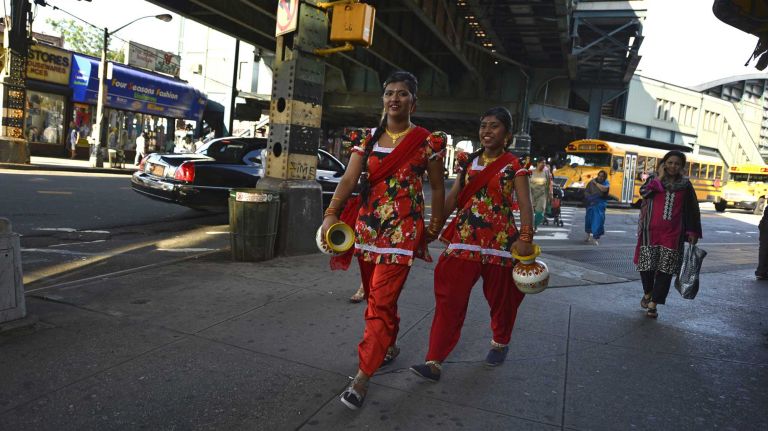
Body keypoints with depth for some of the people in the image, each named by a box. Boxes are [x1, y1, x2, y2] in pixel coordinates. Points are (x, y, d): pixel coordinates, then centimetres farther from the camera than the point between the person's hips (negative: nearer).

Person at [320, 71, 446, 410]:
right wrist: (331, 214, -16)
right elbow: (349, 179, -3)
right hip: (367, 226, 5)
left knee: (381, 301, -8)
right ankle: (389, 346, 40)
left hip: (402, 229, -5)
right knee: (375, 295, 17)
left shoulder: (427, 142, -1)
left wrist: (435, 226, 7)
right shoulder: (369, 139, 8)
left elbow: (437, 187, 6)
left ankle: (362, 377, -1)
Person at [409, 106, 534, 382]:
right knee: (449, 299, -4)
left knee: (501, 298, 15)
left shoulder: (513, 167, -2)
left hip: (499, 242, -2)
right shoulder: (470, 162, 10)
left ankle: (500, 343, 43)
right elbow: (452, 198, 10)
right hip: (464, 239, 3)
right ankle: (434, 361, 0)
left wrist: (525, 239, -24)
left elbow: (525, 205, -10)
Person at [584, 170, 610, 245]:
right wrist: (590, 197, -10)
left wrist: (596, 183, -16)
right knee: (589, 218, 12)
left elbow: (604, 189, -25)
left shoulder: (606, 183, -2)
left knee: (598, 220, -10)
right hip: (591, 203, 2)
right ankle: (588, 235, 31)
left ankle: (595, 238, -10)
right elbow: (586, 191, 6)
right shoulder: (592, 182, 2)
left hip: (600, 205, -2)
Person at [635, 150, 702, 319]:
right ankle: (647, 292, 32)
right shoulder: (654, 178, 5)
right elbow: (644, 191, -16)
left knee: (665, 269, -3)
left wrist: (692, 232, 6)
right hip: (651, 231, 0)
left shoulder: (685, 185, 7)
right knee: (647, 265, 5)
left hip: (672, 234, 0)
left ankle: (653, 303, 4)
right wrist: (660, 177, -11)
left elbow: (692, 210, 10)